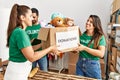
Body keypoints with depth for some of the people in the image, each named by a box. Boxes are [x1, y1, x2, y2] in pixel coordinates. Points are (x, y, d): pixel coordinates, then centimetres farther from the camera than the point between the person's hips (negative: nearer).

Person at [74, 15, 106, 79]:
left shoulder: (100, 37, -8)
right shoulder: (82, 35, 3)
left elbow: (101, 54, -19)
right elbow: (76, 48, 12)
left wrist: (85, 48, -21)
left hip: (93, 65, -3)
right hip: (80, 63, 3)